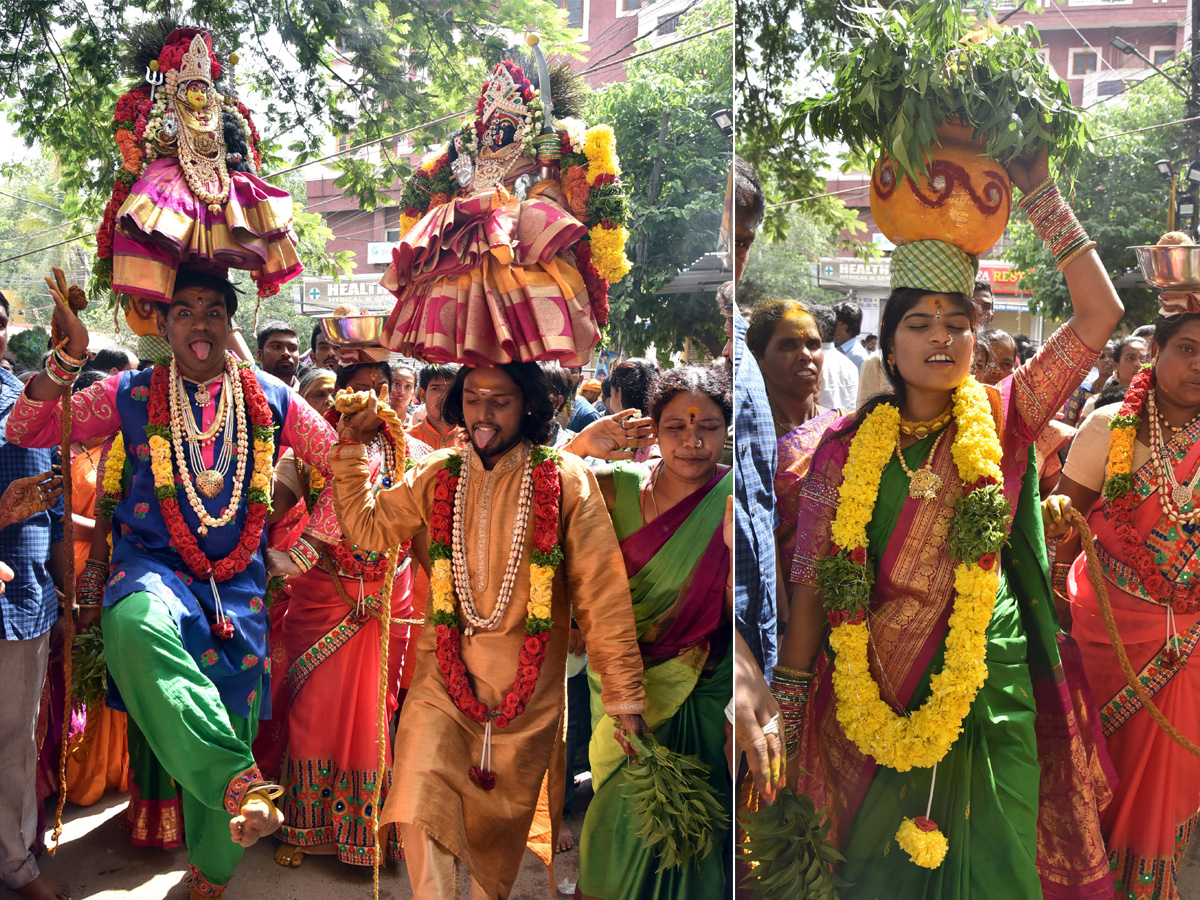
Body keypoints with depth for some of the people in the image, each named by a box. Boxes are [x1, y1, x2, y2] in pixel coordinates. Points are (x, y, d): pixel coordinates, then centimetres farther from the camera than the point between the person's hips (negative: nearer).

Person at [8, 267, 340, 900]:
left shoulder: (271, 399, 5)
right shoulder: (132, 394, 3)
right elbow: (24, 432, 1)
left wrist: (310, 540, 0)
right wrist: (68, 357, -11)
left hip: (238, 581, 2)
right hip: (154, 564, -1)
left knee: (230, 724, 5)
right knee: (135, 625, -39)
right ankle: (244, 785, -40)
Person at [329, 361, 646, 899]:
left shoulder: (566, 479, -5)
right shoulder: (438, 476, 7)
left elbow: (602, 592, -6)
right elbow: (369, 528, 14)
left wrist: (624, 697, -7)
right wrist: (350, 448, 6)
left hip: (528, 686, -2)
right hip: (444, 671, 2)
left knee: (500, 824, 10)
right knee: (419, 797, -17)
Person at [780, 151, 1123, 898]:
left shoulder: (1004, 419, 0)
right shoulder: (847, 451, -3)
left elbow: (1101, 313, -5)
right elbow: (813, 586, -1)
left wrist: (1042, 193, -7)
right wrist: (787, 708, -1)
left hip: (990, 687, 1)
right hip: (874, 697, 0)